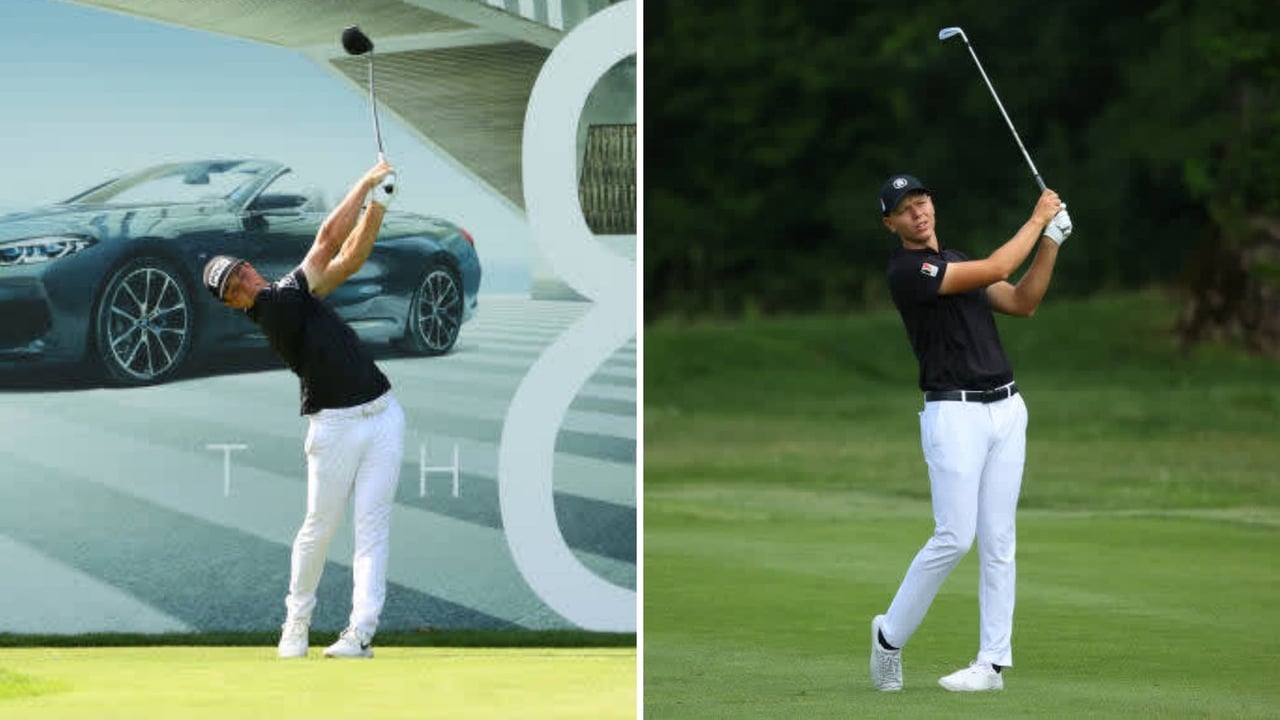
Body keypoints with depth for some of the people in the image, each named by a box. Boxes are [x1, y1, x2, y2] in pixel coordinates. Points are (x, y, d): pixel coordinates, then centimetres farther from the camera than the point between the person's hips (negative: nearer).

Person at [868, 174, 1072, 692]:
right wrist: (1037, 218, -5)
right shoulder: (907, 270, -10)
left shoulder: (957, 262, 18)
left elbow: (1022, 303, 12)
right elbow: (995, 269, -16)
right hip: (953, 413, -7)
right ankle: (890, 636, 6)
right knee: (954, 537, -12)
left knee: (998, 542, 3)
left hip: (1006, 410, 7)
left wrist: (1051, 242, 2)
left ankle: (993, 663, 5)